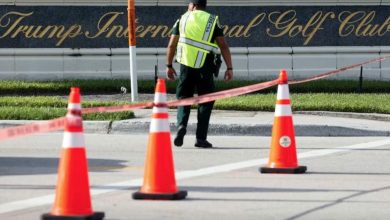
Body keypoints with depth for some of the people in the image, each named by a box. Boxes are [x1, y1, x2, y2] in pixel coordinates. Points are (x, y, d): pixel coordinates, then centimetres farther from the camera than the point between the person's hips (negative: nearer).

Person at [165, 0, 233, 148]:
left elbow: (171, 45, 6)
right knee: (205, 102, 8)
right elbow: (223, 46, -1)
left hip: (186, 66, 1)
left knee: (183, 98, 14)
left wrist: (169, 66, 14)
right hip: (205, 67, -1)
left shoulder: (182, 20, 8)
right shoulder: (212, 21, 5)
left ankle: (181, 124, -12)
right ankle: (201, 138, 3)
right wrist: (229, 68, 0)